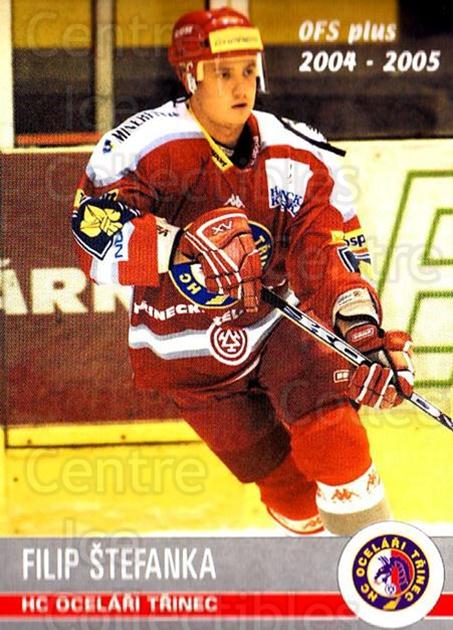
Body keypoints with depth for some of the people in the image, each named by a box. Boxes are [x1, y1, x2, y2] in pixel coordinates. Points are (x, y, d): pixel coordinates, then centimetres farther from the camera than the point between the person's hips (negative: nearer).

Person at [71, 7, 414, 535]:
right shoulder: (143, 149, -19)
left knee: (332, 433, -24)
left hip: (275, 326, 2)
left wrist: (365, 333, -30)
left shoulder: (296, 157, -8)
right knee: (287, 488, -1)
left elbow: (331, 260, -12)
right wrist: (180, 246, -48)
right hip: (192, 356, -2)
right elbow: (95, 239, -31)